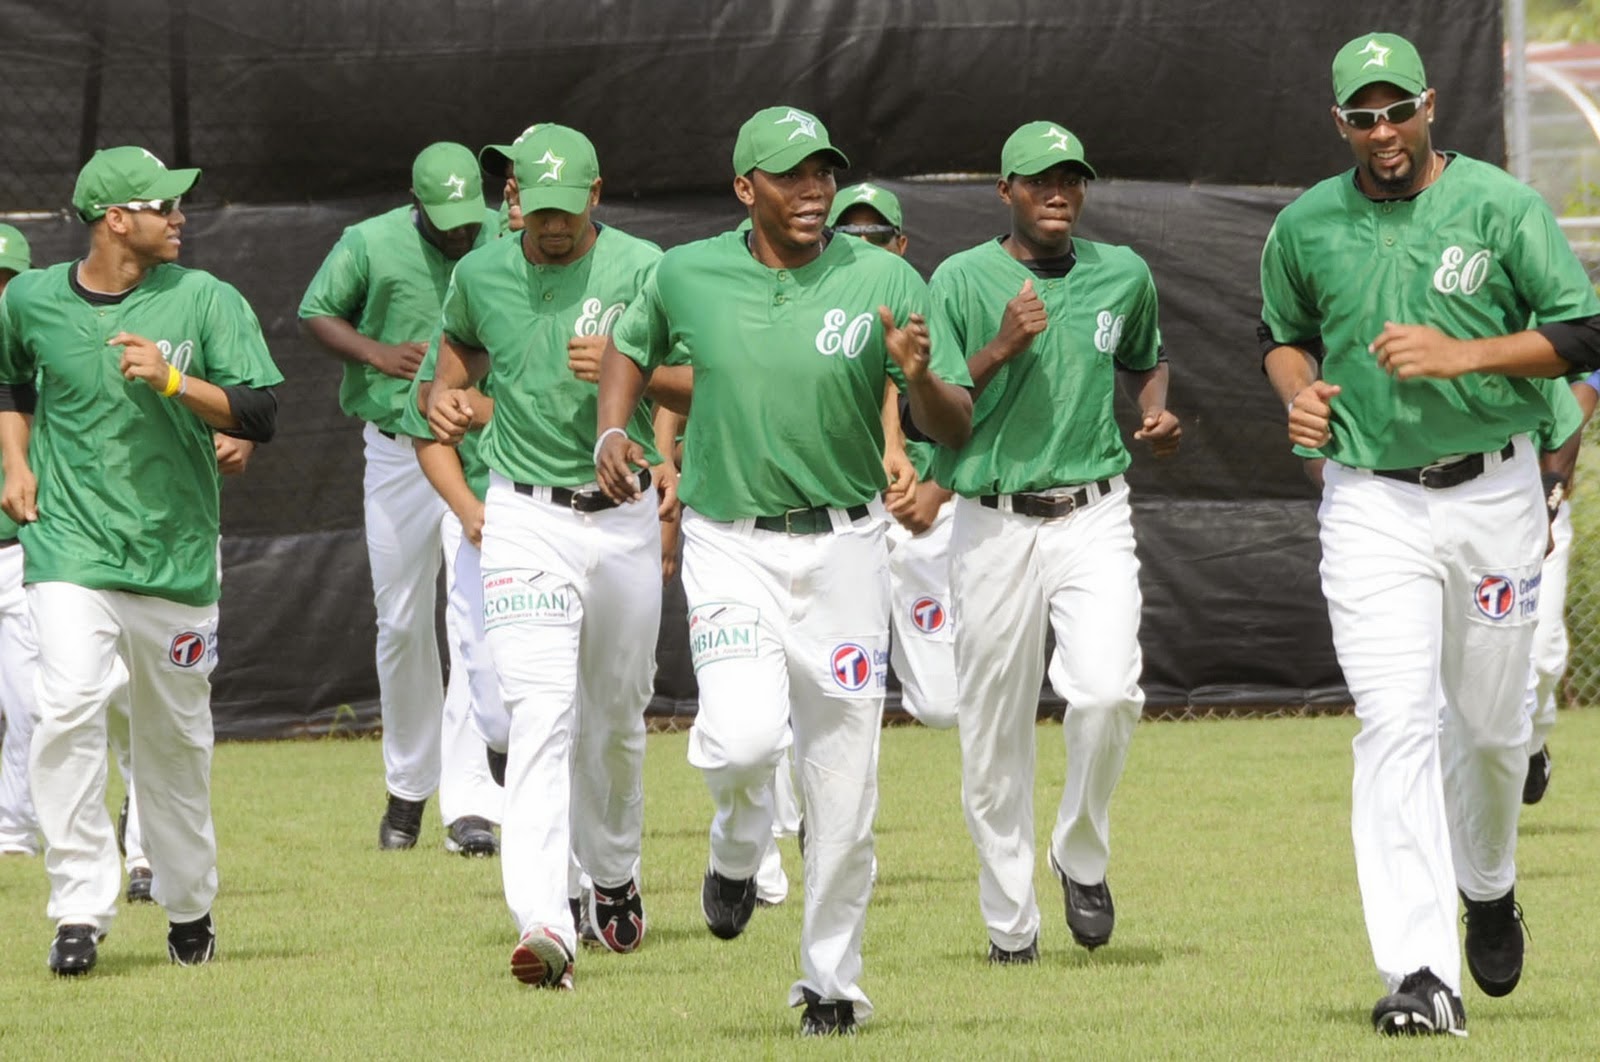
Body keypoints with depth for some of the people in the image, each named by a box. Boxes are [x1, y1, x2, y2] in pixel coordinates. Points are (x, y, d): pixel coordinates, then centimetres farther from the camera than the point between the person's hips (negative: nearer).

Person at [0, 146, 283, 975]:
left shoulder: (206, 301, -2)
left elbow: (260, 414, -7)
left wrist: (172, 381, -20)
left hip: (174, 553, 1)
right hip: (68, 544, -1)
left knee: (175, 736, 10)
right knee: (69, 709, -19)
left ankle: (188, 906, 29)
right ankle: (81, 911, -17)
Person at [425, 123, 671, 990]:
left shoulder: (641, 269, -5)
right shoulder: (480, 275, 2)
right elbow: (457, 359, 21)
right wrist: (445, 401, -2)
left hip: (624, 518, 1)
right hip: (526, 519, -1)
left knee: (616, 714, 15)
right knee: (541, 713, -16)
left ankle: (614, 873, 42)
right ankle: (544, 926, -27)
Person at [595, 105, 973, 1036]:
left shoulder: (886, 284, -6)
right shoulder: (687, 276, -2)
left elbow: (956, 430, -7)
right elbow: (632, 348, 20)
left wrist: (919, 377, -29)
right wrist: (611, 434, 3)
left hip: (844, 547, 0)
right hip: (731, 544, 0)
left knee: (844, 784, 2)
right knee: (745, 733, -24)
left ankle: (833, 983, 18)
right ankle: (737, 852, 11)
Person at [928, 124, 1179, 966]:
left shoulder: (1123, 276, 9)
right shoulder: (962, 281, -1)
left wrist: (1157, 414, 7)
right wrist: (1003, 346, -18)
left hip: (1092, 517, 1)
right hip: (993, 524, -1)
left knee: (1107, 689, -21)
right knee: (994, 733, 3)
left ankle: (1083, 857, 4)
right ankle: (1009, 922, 16)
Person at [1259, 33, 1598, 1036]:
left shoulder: (1502, 207, -5)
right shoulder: (1306, 227, 4)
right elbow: (1285, 334, 21)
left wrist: (1458, 354, -20)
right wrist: (1300, 393, -1)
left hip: (1493, 492, 0)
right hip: (1372, 501, 0)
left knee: (1491, 723, 11)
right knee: (1396, 724, -13)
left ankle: (1488, 885, 43)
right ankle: (1421, 975, -20)